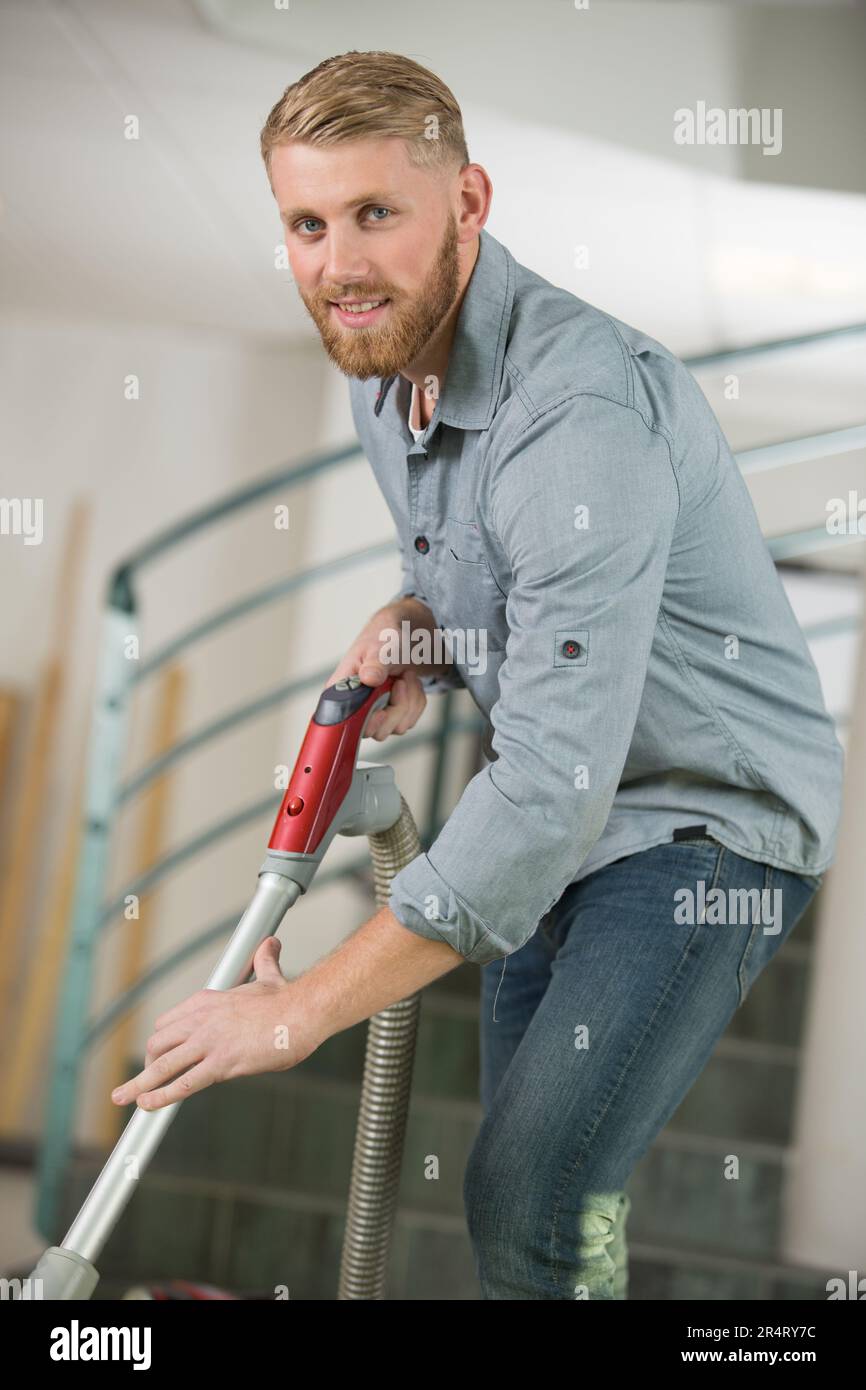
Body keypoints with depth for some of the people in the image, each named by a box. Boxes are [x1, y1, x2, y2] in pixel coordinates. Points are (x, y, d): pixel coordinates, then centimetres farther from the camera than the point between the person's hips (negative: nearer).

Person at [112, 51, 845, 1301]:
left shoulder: (581, 410, -32)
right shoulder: (384, 370, -2)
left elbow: (556, 783, -36)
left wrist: (300, 1011, -31)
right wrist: (411, 620, -7)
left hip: (707, 821, -9)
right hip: (559, 816, 9)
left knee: (529, 1207, -20)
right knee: (535, 1169, 18)